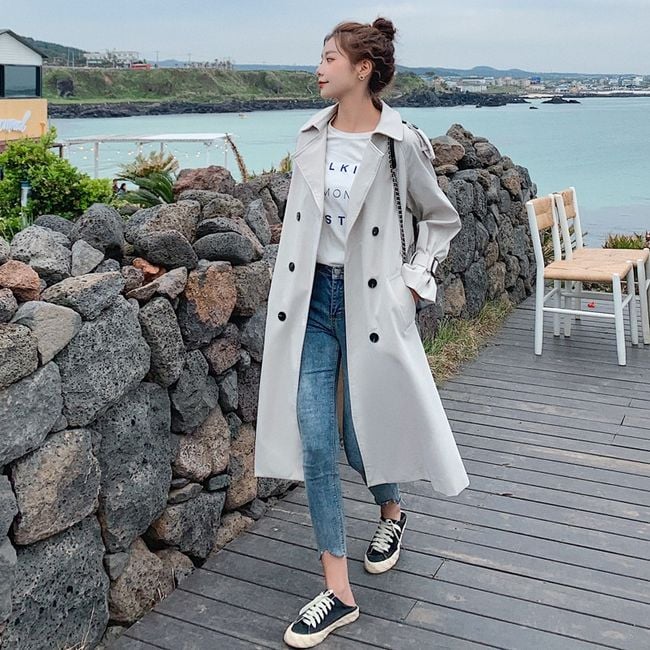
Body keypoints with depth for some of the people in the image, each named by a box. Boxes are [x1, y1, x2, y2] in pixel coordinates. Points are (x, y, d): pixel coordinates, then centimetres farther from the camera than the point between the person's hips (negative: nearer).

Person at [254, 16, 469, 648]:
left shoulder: (401, 144, -7)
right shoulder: (310, 139, 5)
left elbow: (440, 219, 5)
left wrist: (413, 281, -2)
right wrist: (291, 281, 13)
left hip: (370, 301, -3)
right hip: (311, 297, 4)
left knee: (364, 437, 8)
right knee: (315, 443, -1)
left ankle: (391, 512, 46)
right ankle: (337, 592, 10)